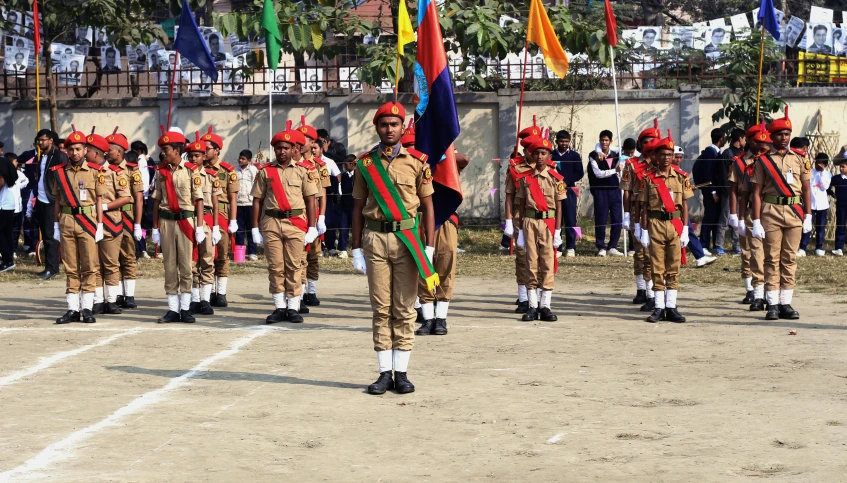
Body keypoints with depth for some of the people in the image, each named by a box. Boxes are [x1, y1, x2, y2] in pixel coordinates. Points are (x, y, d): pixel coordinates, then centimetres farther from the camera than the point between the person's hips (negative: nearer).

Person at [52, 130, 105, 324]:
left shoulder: (95, 171, 1)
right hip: (66, 222, 2)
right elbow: (57, 201, 11)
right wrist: (56, 225, 7)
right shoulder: (59, 172, 7)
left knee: (90, 266, -2)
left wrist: (100, 225, -2)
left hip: (87, 221, -2)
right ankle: (73, 309, 7)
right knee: (70, 268, 5)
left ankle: (87, 308, 3)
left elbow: (99, 200, 3)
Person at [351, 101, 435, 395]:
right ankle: (384, 373, 7)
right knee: (381, 308, 2)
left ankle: (401, 373, 7)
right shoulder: (365, 164, 7)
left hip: (406, 238, -1)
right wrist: (357, 249, 6)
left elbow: (427, 206, 5)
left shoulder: (417, 162, 4)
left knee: (404, 309, 1)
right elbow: (358, 208, 10)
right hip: (375, 238, 1)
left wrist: (429, 248, 0)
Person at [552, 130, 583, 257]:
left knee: (570, 219, -2)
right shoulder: (551, 155, 6)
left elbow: (580, 173, 1)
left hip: (569, 190, -1)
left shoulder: (574, 156, 6)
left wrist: (566, 182, -10)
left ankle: (571, 248, 2)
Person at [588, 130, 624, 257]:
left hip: (615, 190, 4)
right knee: (601, 220, -3)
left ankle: (612, 247, 10)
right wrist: (615, 170, -14)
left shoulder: (616, 155, 11)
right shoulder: (594, 155, -1)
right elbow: (598, 173, -10)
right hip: (600, 190, -3)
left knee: (617, 220, 0)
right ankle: (601, 247, 7)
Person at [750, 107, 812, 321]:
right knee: (772, 258, -1)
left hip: (794, 213, 2)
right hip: (771, 212, -2)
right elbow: (757, 192, 0)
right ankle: (772, 305, 1)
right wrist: (756, 221, -6)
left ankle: (786, 303, 9)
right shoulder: (763, 160, 3)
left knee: (790, 258, 4)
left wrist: (808, 216, 4)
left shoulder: (799, 159, 10)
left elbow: (806, 189, 11)